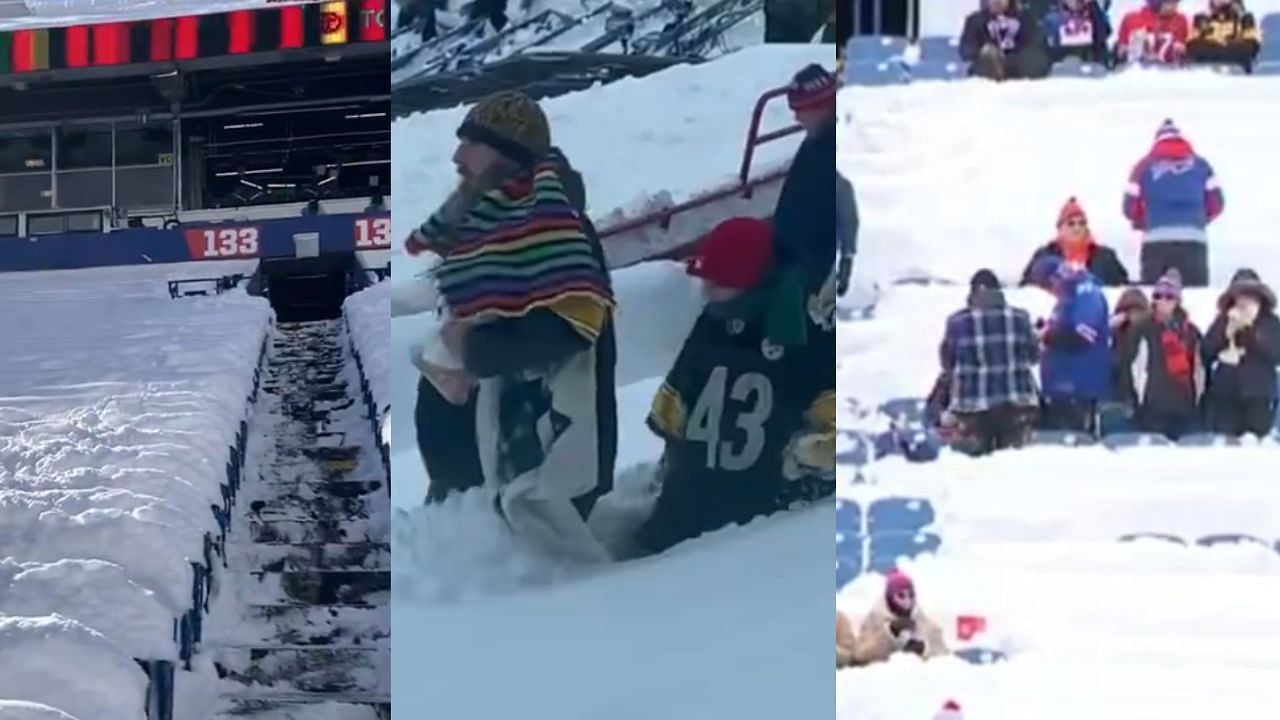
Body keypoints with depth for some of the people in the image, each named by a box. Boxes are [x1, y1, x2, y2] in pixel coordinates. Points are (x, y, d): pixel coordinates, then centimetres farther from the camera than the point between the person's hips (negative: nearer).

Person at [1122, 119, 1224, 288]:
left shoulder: (1145, 166, 10)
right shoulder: (1200, 165, 13)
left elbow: (1130, 207, 8)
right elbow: (1216, 204, 11)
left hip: (1156, 242, 0)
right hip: (1193, 241, 0)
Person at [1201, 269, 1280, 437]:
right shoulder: (1223, 321, 10)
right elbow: (1205, 353, 3)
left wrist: (1251, 329, -10)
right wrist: (1227, 332, -10)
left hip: (1258, 397, -1)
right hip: (1225, 397, 1)